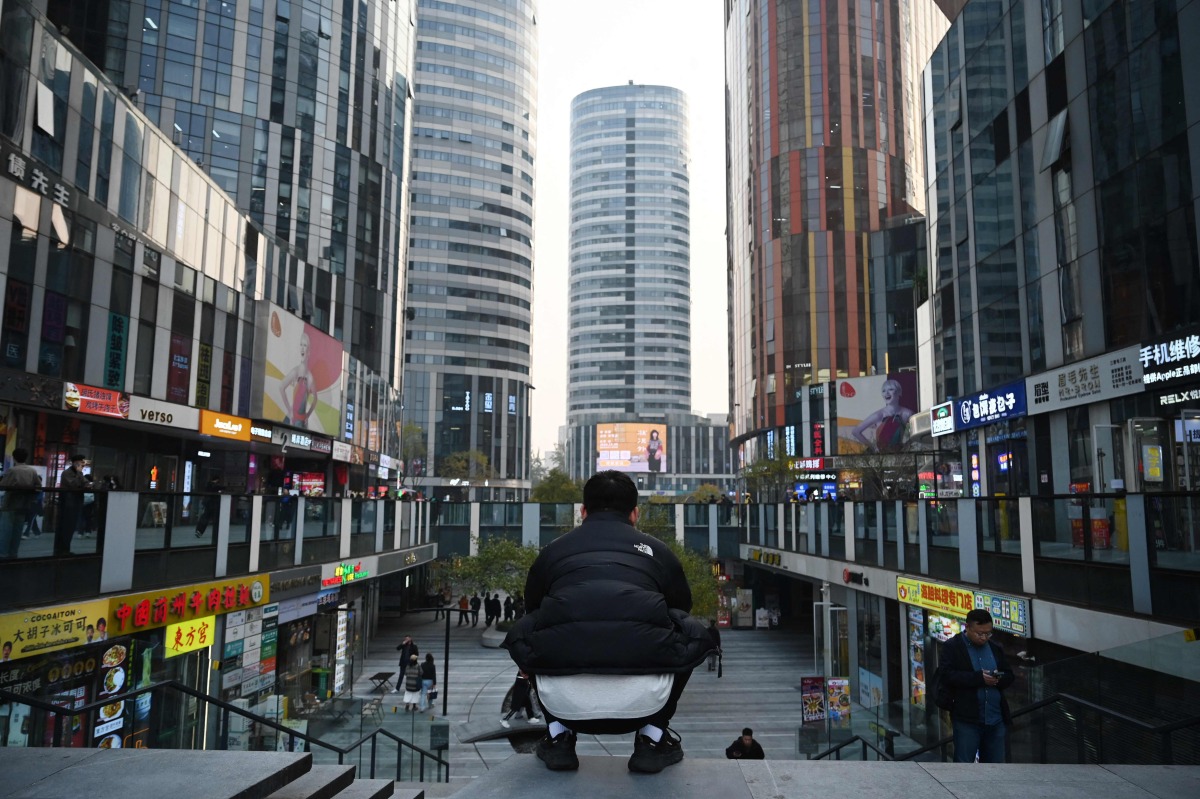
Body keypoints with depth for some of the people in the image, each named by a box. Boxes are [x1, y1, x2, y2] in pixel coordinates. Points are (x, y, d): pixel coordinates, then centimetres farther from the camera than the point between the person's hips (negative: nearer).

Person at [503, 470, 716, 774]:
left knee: (523, 635, 33)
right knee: (693, 633, 30)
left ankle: (559, 737, 25)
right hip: (645, 698, -1)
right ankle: (653, 738, 25)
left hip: (562, 699, 1)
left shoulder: (552, 550, 26)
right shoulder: (657, 550, 25)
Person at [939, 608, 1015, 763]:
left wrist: (998, 679, -8)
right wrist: (978, 678, -21)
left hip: (996, 719, 5)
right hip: (967, 720, -5)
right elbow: (947, 675, -14)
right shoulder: (951, 647, -3)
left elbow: (1009, 676, 16)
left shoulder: (996, 648, 14)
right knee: (963, 763, -1)